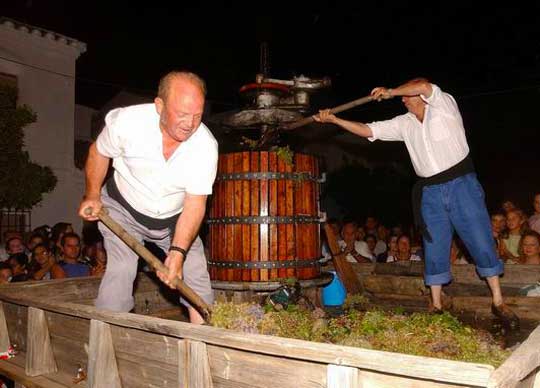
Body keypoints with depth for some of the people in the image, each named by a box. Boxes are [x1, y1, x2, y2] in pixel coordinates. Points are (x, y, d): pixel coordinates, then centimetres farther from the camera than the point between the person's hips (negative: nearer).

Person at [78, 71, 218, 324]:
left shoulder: (206, 145, -25)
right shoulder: (127, 121, -26)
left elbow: (195, 203, -23)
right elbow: (99, 152, -3)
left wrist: (178, 252, -32)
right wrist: (92, 196, -7)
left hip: (175, 218, 2)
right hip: (124, 209, -1)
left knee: (196, 274, -3)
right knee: (120, 270, -19)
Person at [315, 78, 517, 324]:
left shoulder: (444, 105, -5)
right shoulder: (404, 124, 9)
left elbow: (424, 86, -25)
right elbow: (367, 130, 8)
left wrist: (390, 92, -13)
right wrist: (334, 120, 4)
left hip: (462, 185, -4)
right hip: (430, 193, 4)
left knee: (482, 244, 0)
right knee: (434, 250, 6)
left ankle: (498, 303, 13)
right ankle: (436, 306, 16)